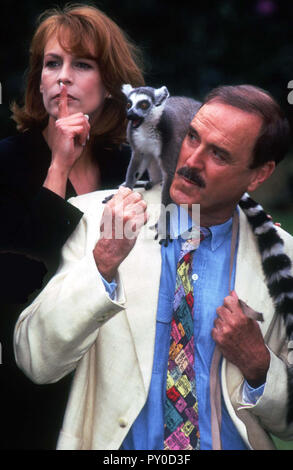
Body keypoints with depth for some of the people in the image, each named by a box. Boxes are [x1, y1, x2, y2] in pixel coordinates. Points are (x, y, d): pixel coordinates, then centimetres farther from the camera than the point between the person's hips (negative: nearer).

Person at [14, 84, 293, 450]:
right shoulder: (95, 217, -2)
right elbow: (36, 360, -10)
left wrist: (257, 365, -10)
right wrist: (104, 260, -20)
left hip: (233, 442, 2)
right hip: (113, 446, -2)